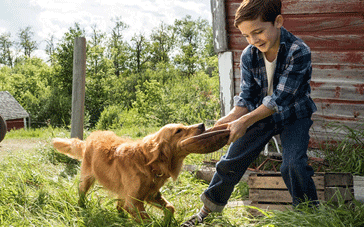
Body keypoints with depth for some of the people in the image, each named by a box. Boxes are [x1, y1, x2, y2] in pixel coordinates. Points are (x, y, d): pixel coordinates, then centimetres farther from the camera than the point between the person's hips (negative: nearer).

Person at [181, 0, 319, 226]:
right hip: (261, 114, 4)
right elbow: (247, 97, -6)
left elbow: (280, 99, -29)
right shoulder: (249, 56, -12)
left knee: (293, 165, -24)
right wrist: (230, 118, -25)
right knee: (231, 162, 4)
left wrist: (245, 121, -35)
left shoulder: (299, 52, -27)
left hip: (293, 116, -4)